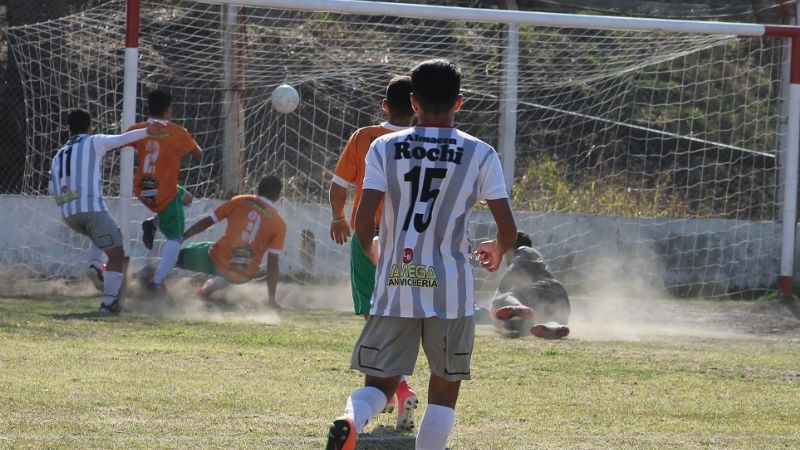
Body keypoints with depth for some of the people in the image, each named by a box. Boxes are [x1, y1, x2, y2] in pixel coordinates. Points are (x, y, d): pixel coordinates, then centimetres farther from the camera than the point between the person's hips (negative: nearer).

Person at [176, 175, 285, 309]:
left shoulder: (240, 201, 3)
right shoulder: (280, 223, 1)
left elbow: (206, 222, 6)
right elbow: (272, 264, -1)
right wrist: (271, 299, 3)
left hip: (217, 261, -1)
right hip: (244, 277, 1)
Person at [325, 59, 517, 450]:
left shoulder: (384, 148, 2)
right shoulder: (479, 155, -1)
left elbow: (363, 222, -5)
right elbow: (508, 229, -3)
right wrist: (497, 251, 20)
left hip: (395, 286, 1)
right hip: (450, 291, -1)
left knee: (380, 382, 8)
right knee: (444, 389, 13)